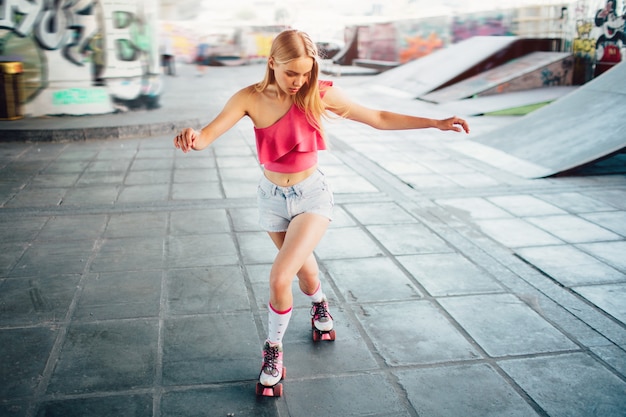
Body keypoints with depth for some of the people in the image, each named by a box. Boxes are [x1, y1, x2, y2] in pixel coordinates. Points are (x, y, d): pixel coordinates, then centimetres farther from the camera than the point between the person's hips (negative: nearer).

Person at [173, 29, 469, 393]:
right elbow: (209, 134, -23)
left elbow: (378, 118, -8)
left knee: (280, 279, -17)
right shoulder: (251, 99, -14)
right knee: (304, 267, 23)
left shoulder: (319, 94, -14)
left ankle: (274, 350, 10)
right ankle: (319, 303, 60)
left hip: (312, 195, -2)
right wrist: (192, 139, -48)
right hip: (273, 197, 2)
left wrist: (436, 123, -12)